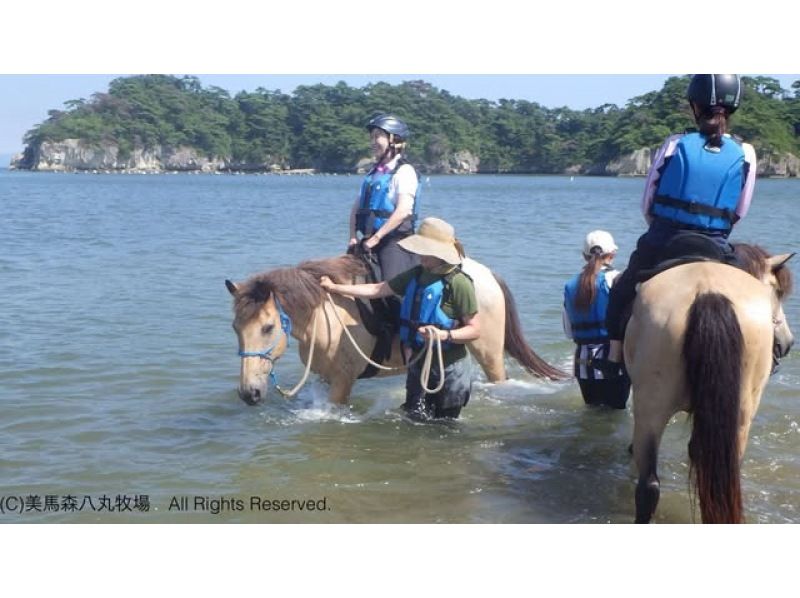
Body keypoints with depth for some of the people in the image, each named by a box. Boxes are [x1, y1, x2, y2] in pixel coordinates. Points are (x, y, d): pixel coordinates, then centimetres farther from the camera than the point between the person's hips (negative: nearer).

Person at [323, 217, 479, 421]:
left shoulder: (458, 282, -17)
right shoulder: (415, 275, 2)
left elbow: (475, 329, -14)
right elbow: (377, 289, 8)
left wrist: (444, 335, -30)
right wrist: (333, 287, 8)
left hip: (449, 368, -5)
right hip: (418, 363, 6)